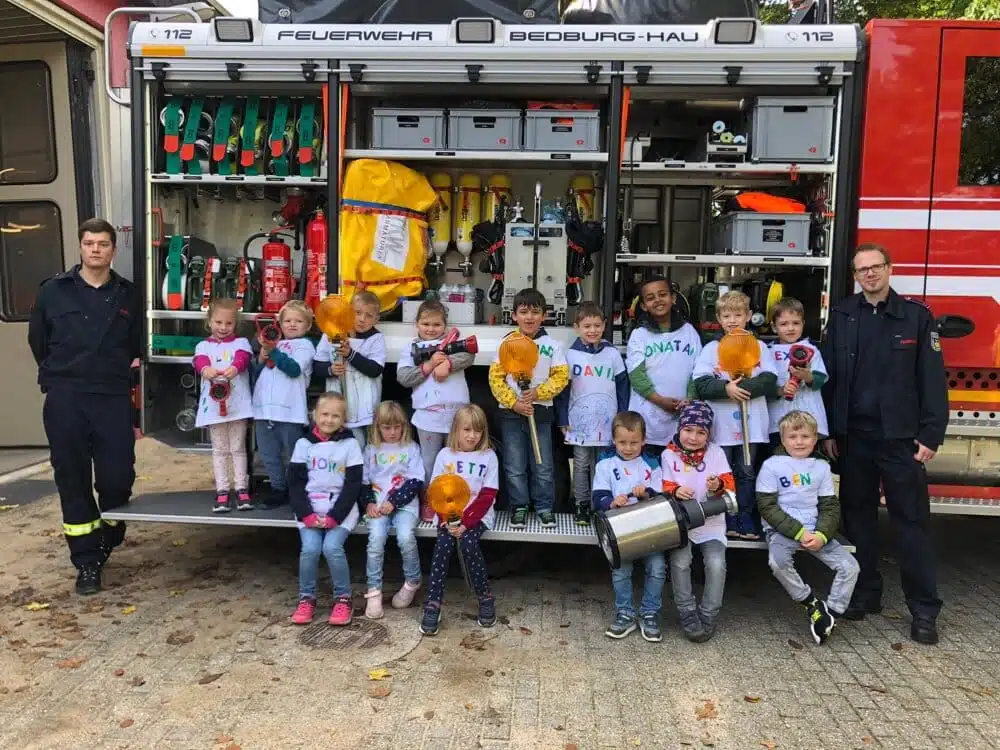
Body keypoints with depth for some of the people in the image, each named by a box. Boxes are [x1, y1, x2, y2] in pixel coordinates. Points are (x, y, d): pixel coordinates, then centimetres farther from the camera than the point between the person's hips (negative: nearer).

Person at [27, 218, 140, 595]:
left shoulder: (128, 294, 7)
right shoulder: (53, 290, 4)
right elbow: (38, 341, 12)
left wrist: (123, 372, 9)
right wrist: (58, 377, 12)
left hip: (115, 399, 1)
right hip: (65, 401, 0)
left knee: (117, 477, 0)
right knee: (73, 481, 2)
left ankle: (109, 541, 29)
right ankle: (87, 562, 13)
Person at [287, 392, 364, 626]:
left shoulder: (350, 444, -1)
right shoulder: (304, 443, 4)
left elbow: (353, 485, -4)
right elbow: (295, 483, 2)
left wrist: (334, 516, -13)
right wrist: (306, 514, -11)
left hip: (341, 509, -2)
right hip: (309, 508, 2)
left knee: (332, 547, -22)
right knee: (310, 548, -19)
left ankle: (343, 598, -2)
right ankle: (306, 598, 4)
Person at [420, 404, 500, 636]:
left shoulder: (488, 456, 0)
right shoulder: (445, 455, 4)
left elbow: (487, 497, -6)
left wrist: (465, 523, -17)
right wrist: (447, 520, -15)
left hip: (477, 515, -1)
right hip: (449, 515, 1)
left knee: (468, 543, -28)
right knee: (443, 545, -25)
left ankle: (485, 598, -9)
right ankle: (432, 606, -20)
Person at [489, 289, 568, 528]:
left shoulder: (552, 345, -1)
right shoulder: (507, 343, -1)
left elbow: (561, 376, -4)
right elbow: (496, 377, -4)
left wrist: (538, 393, -17)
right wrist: (513, 403, -14)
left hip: (541, 411, 0)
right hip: (511, 412, 0)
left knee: (543, 466, 9)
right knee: (515, 466, 8)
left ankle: (545, 507, 24)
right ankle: (519, 506, 23)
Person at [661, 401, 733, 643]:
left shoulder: (716, 453, 4)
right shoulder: (669, 455, 1)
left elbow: (729, 484, -3)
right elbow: (664, 487, 0)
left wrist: (719, 485, -27)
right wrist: (675, 491, -23)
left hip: (711, 522, 1)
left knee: (716, 562, -22)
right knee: (680, 561, -24)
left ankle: (709, 616, -3)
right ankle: (687, 614, -5)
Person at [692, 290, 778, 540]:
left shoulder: (759, 346, 7)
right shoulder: (711, 349, 3)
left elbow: (769, 380, -5)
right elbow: (700, 384, -7)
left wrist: (742, 387, -18)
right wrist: (726, 388, -22)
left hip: (751, 423, 1)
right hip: (721, 424, -1)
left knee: (746, 473, 10)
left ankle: (746, 520, 19)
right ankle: (728, 522, 16)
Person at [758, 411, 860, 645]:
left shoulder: (821, 467, 8)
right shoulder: (772, 465, -3)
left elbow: (830, 507, 7)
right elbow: (768, 507, -7)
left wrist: (821, 534, -13)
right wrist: (799, 532, -16)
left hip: (815, 531, 4)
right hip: (782, 530, -4)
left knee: (850, 566, -13)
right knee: (778, 561, -33)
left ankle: (831, 614, 0)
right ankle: (812, 604, -10)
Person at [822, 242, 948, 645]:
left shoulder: (917, 315, 0)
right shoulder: (841, 316, 7)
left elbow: (932, 379, -3)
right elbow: (829, 376, 7)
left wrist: (930, 435, -9)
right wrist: (829, 430, 3)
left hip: (901, 436, -2)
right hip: (853, 435, 3)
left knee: (912, 520, 1)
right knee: (857, 515, 10)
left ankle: (924, 609, 9)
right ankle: (865, 593, 24)